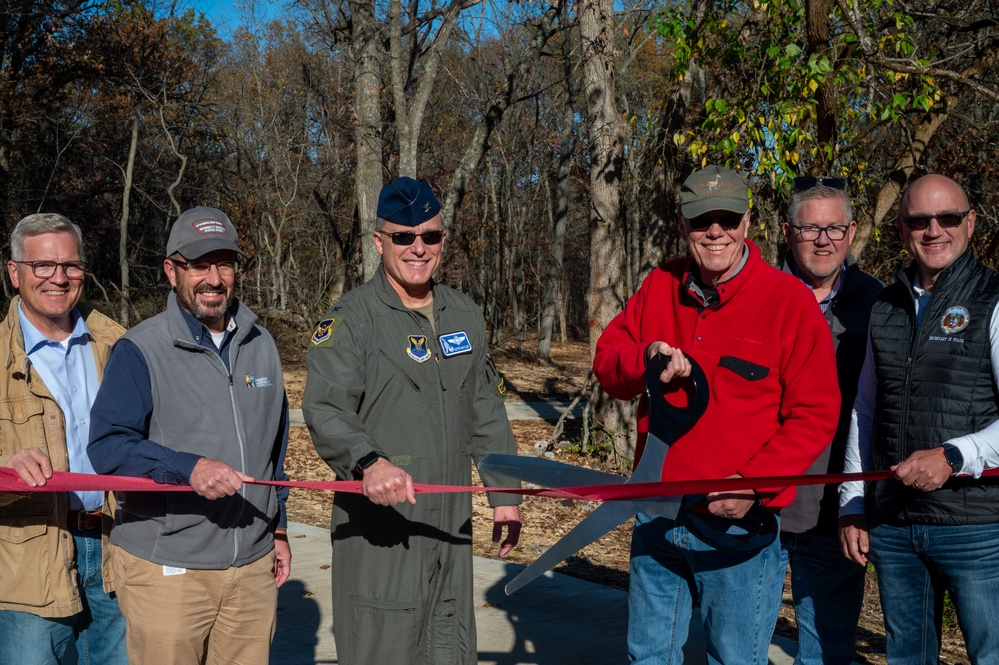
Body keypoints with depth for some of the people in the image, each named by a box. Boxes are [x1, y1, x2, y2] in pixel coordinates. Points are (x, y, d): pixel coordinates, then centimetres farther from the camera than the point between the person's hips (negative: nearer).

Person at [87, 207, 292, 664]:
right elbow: (107, 446, -17)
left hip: (253, 564, 5)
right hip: (165, 570, -5)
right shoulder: (140, 350, -7)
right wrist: (189, 468, -31)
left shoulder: (260, 345, 12)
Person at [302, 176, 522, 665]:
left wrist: (504, 494, 15)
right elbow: (324, 409, -23)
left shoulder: (465, 315, 12)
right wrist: (369, 462, -41)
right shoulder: (351, 319, -8)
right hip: (377, 523, -6)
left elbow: (487, 413, 19)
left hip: (452, 526, 6)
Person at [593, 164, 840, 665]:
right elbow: (606, 361, 8)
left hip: (737, 522, -4)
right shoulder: (660, 286, 4)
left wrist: (754, 483, -21)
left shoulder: (790, 300, -10)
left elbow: (815, 415, -11)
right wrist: (645, 359, -14)